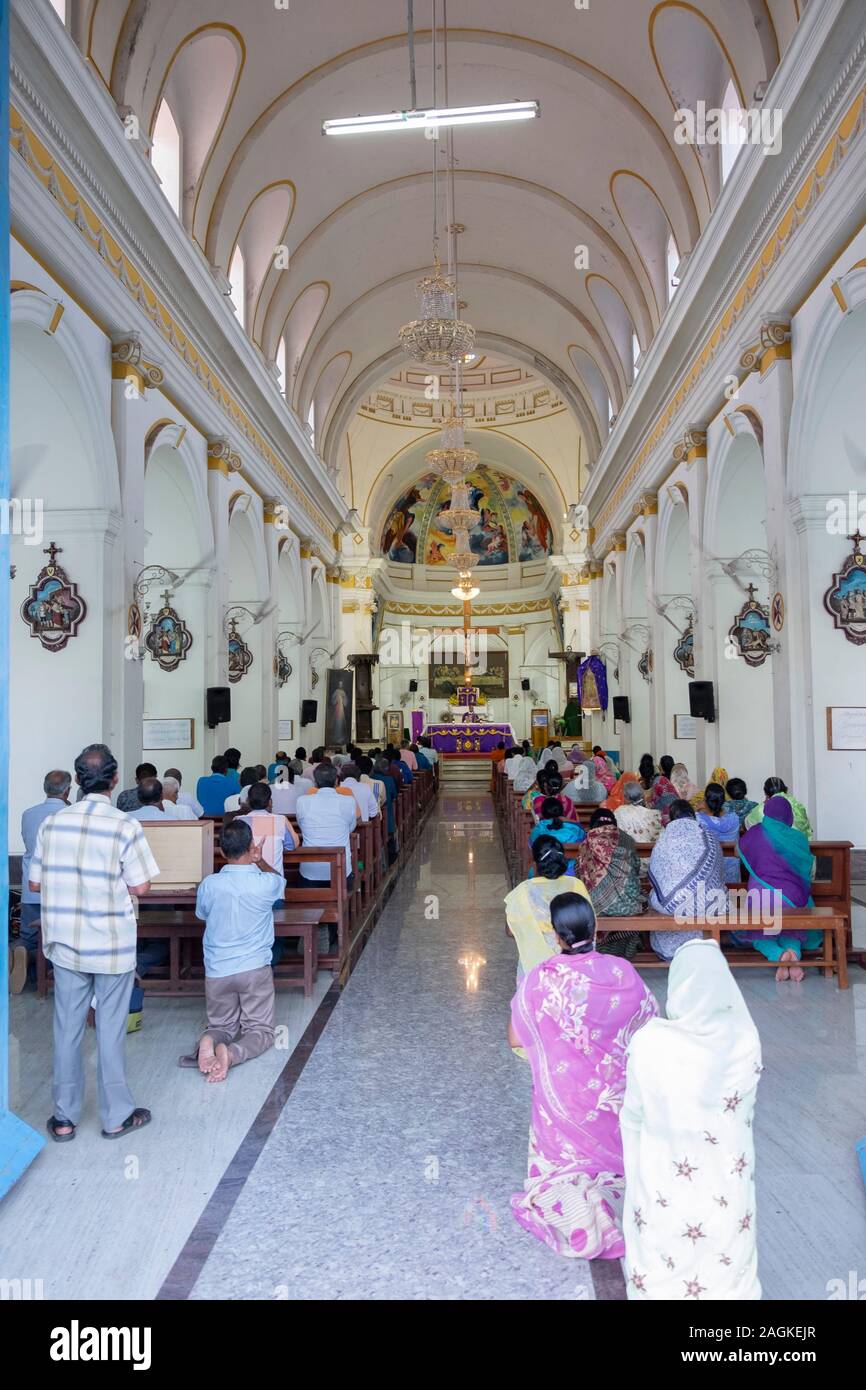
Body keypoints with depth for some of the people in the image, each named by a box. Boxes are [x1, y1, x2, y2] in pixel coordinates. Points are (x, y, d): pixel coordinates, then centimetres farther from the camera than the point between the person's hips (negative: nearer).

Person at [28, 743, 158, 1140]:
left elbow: (35, 883, 3)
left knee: (67, 1028, 15)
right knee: (111, 1030, 9)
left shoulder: (52, 823, -5)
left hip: (65, 943, 3)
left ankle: (65, 1118, 27)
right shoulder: (125, 827, -17)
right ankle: (116, 1116, 23)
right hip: (112, 946, -3)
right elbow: (140, 887, -13)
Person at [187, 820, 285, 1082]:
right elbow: (279, 879, 15)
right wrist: (259, 860, 30)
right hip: (255, 969, -2)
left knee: (221, 1026, 20)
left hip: (216, 971, 2)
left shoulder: (208, 885, -7)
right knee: (260, 1030, 11)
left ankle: (208, 1041, -14)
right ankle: (232, 1053, -20)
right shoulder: (266, 884, -12)